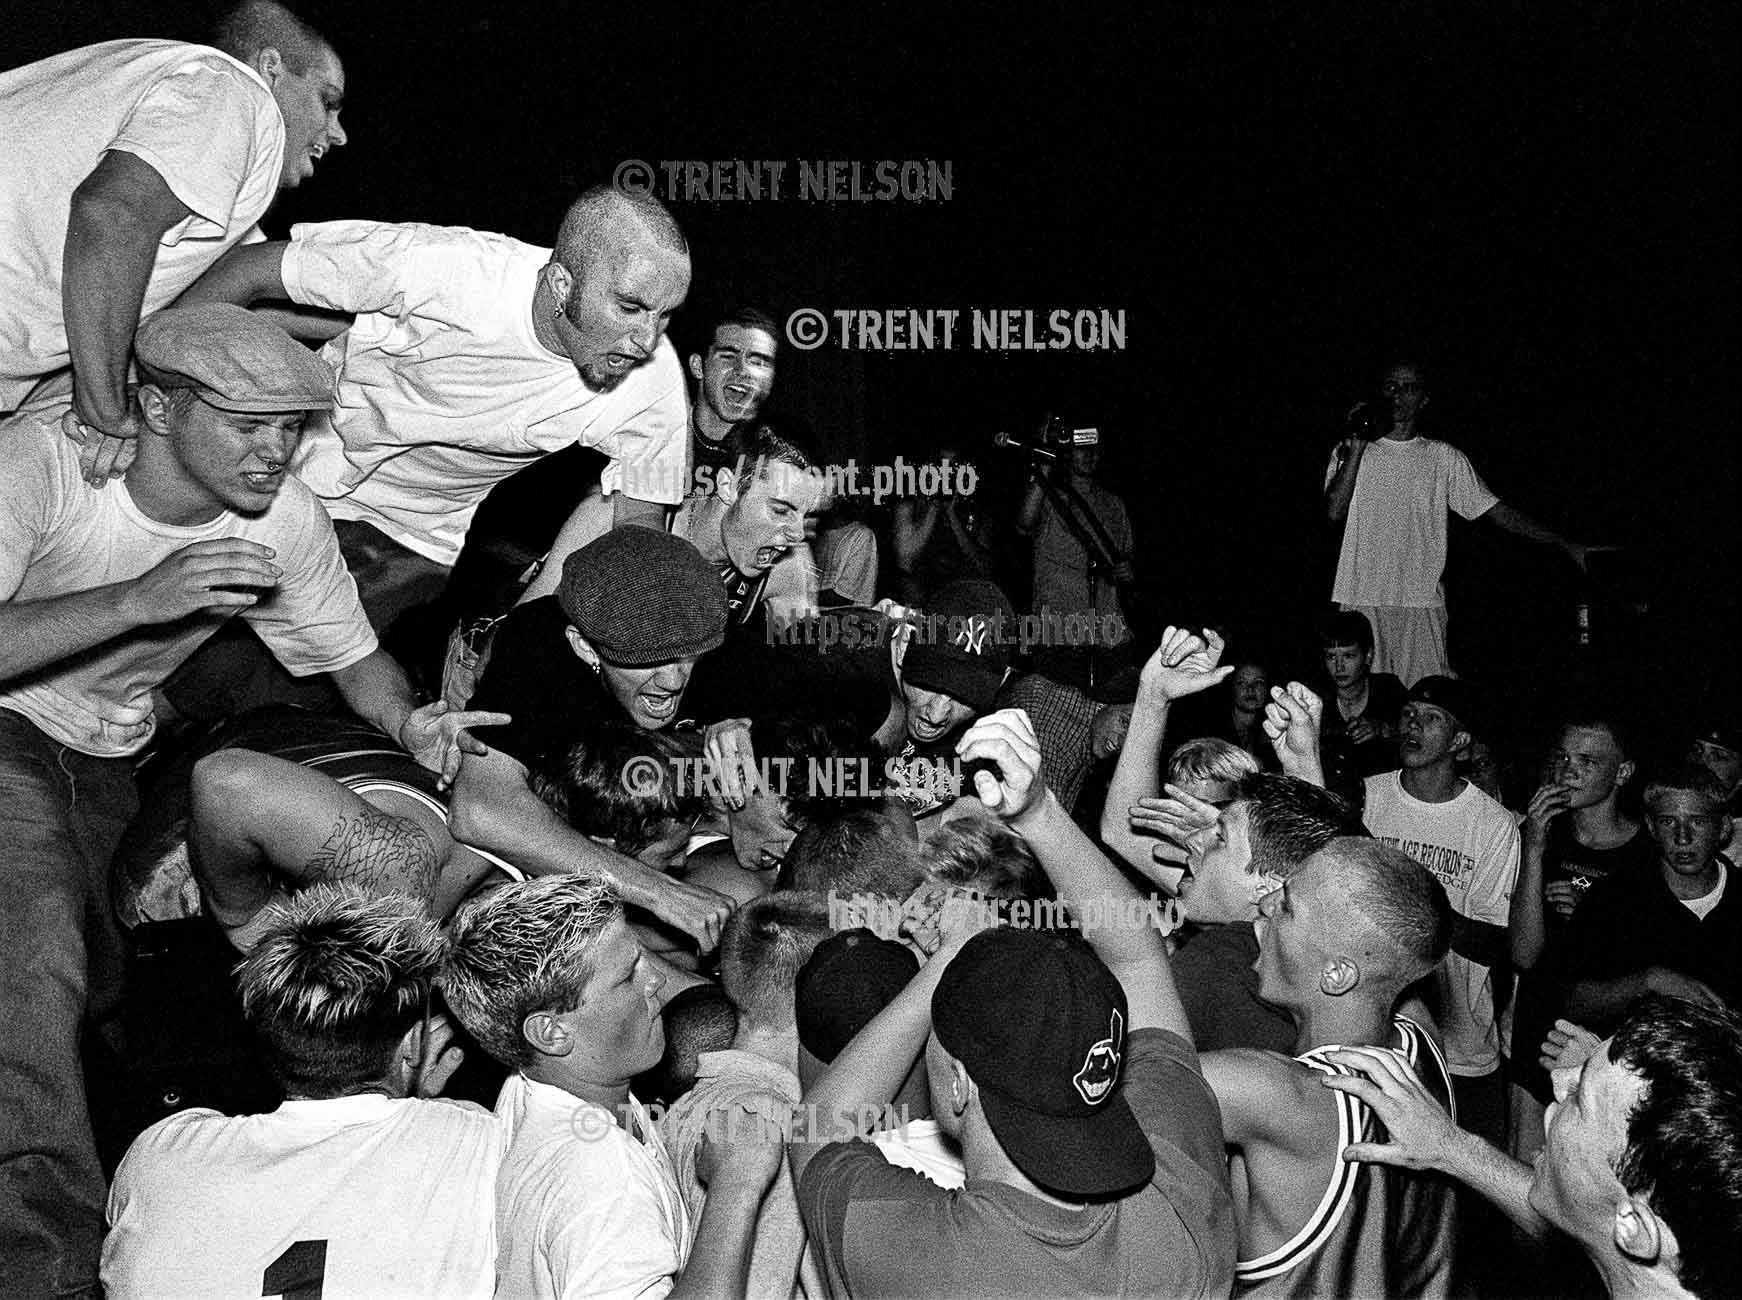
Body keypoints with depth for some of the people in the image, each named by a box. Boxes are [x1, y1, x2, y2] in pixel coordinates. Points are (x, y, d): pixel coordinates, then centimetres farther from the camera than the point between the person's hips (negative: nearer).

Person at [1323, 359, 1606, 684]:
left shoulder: (1443, 458, 11)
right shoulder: (1349, 453, 10)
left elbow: (1495, 509, 10)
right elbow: (1334, 512, -4)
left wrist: (1565, 544, 5)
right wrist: (1357, 448, -8)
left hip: (1422, 601, 0)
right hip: (1361, 600, 0)